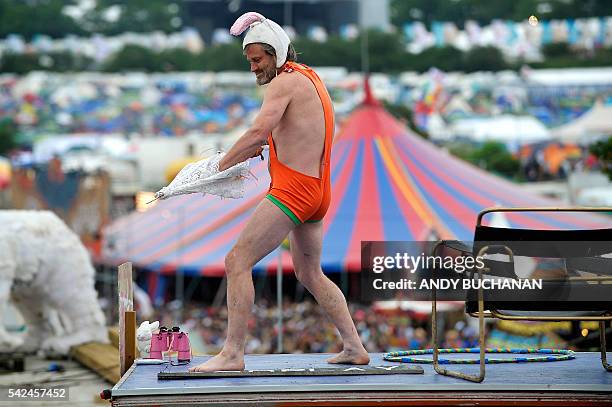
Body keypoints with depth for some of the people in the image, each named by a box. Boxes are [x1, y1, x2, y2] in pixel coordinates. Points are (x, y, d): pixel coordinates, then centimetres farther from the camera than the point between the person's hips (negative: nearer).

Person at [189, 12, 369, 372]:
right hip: (318, 191, 10)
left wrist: (221, 166, -11)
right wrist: (263, 148, 14)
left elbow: (258, 132, -22)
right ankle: (354, 347, 23)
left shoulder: (284, 83, -10)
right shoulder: (312, 79, 19)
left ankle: (233, 354, -13)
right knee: (310, 274, 22)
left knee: (237, 262, -10)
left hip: (292, 191, -10)